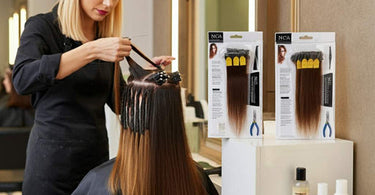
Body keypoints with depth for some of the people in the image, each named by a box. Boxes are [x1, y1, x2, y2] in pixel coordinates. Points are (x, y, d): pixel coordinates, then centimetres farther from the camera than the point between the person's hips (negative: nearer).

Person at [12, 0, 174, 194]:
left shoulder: (106, 38, 7)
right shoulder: (41, 26, -9)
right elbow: (22, 79, -28)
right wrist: (92, 51, -31)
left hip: (96, 155, 5)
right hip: (51, 159, -5)